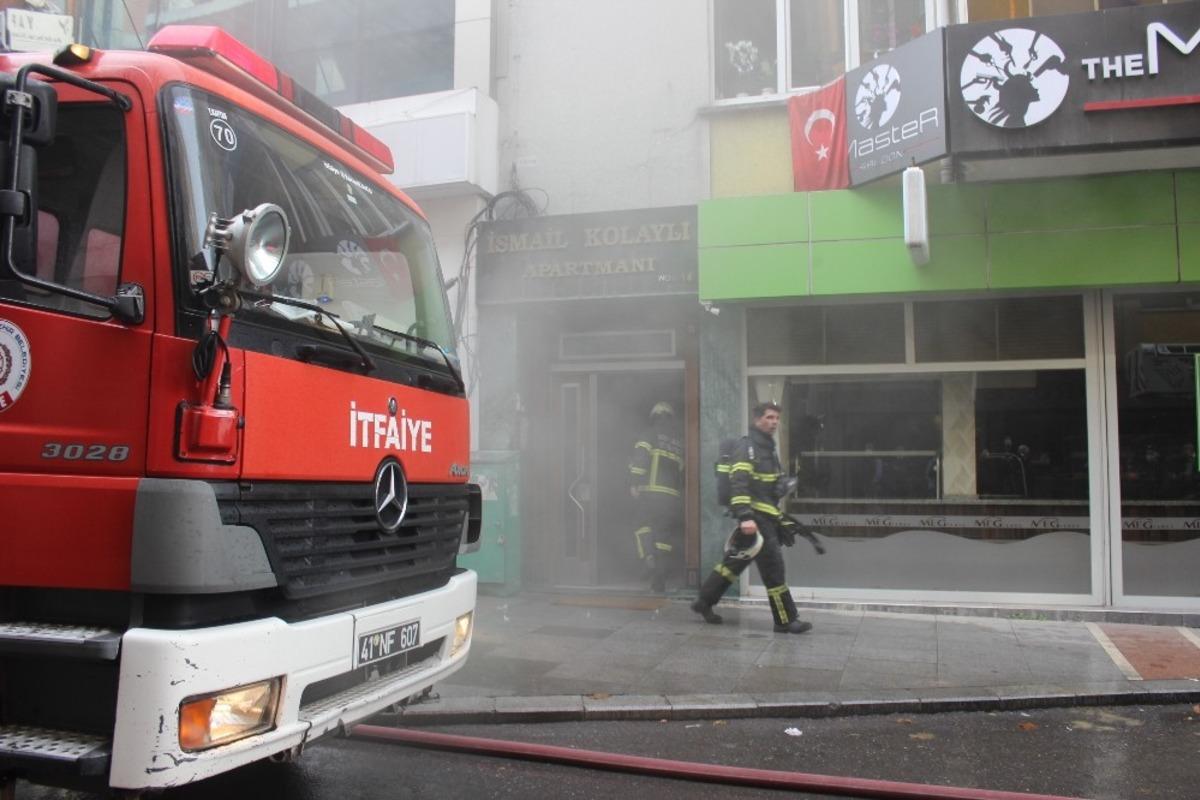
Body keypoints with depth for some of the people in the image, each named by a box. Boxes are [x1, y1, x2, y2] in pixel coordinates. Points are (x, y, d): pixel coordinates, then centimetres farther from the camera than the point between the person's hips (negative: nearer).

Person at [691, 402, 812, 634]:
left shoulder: (768, 448, 18)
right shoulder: (747, 446, -12)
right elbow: (738, 483, -23)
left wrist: (779, 517, 27)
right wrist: (745, 516, -32)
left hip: (766, 516, 10)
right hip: (754, 517, -10)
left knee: (735, 561, 14)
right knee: (773, 566, -6)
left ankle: (704, 602, 24)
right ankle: (785, 620, 2)